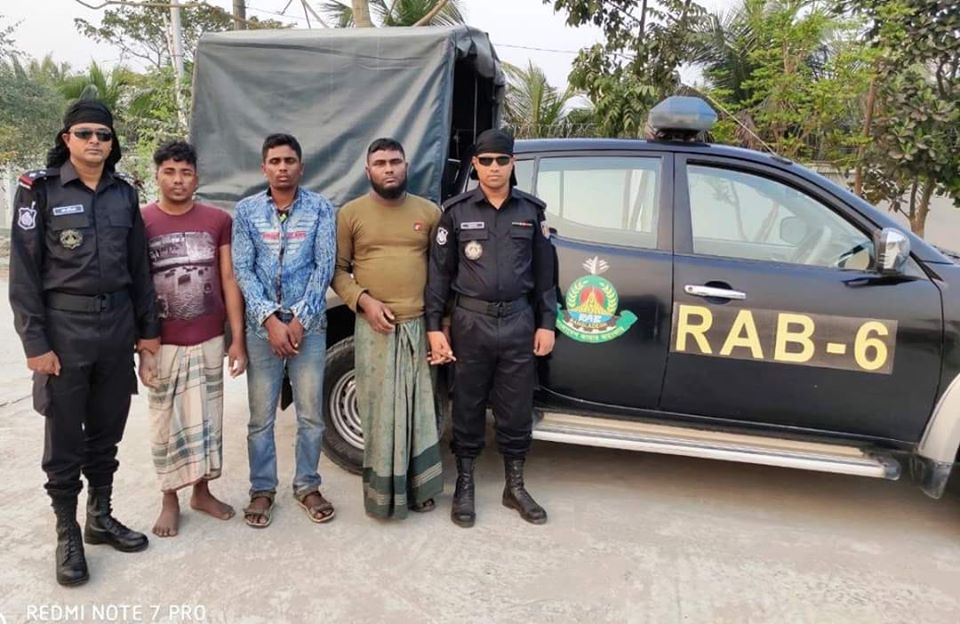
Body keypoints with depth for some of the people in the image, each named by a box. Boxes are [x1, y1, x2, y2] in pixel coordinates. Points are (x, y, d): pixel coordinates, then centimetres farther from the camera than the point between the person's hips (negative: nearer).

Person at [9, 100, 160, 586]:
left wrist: (147, 327, 8)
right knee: (65, 439, 5)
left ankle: (100, 518, 29)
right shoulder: (39, 189, -5)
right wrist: (35, 342, -12)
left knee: (106, 431, 13)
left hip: (117, 324, 4)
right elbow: (24, 272, -7)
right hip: (65, 326, -3)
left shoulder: (124, 192, 7)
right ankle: (67, 535, 20)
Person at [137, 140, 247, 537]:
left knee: (207, 419, 12)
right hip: (164, 344, -1)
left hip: (210, 341, 2)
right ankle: (169, 499, 26)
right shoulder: (140, 222, -4)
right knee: (166, 424, 10)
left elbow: (229, 281, 2)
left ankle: (202, 491, 30)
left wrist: (237, 338, -1)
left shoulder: (219, 221, 0)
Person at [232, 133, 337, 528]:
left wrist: (300, 319, -11)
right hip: (262, 326, 1)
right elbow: (242, 270, -1)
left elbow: (324, 267, -4)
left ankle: (307, 486, 24)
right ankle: (262, 490, 23)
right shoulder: (247, 210, 3)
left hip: (309, 325, 0)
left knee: (311, 414, 7)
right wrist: (270, 319, -12)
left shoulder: (320, 208, 1)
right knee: (261, 416, 7)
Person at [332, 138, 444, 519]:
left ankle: (418, 486, 24)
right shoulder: (351, 214, 4)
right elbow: (337, 269, 6)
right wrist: (363, 300, -11)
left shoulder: (430, 212, 7)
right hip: (374, 328, -1)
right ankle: (382, 492, 18)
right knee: (379, 412, 4)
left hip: (421, 326, 2)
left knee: (420, 411, 9)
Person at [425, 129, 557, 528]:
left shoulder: (532, 210, 6)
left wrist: (546, 323, 4)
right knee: (468, 406, 9)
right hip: (470, 321, -1)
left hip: (519, 321, 2)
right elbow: (440, 272, 1)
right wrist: (434, 326, -5)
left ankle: (515, 486, 27)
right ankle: (464, 485, 25)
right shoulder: (456, 211, 1)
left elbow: (544, 271, 9)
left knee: (516, 408, 10)